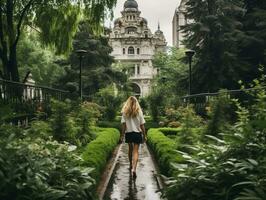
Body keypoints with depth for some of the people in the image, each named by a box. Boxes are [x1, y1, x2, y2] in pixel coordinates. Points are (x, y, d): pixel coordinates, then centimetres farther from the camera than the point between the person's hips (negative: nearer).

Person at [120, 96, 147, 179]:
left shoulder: (125, 112, -6)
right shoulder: (139, 112, -7)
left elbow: (123, 125, -7)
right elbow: (142, 125, -5)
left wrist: (122, 135, 0)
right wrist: (144, 135, 4)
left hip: (128, 133, 2)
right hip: (137, 133, -1)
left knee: (130, 149, 21)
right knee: (135, 151, 1)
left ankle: (131, 165, 39)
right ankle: (134, 168, -15)